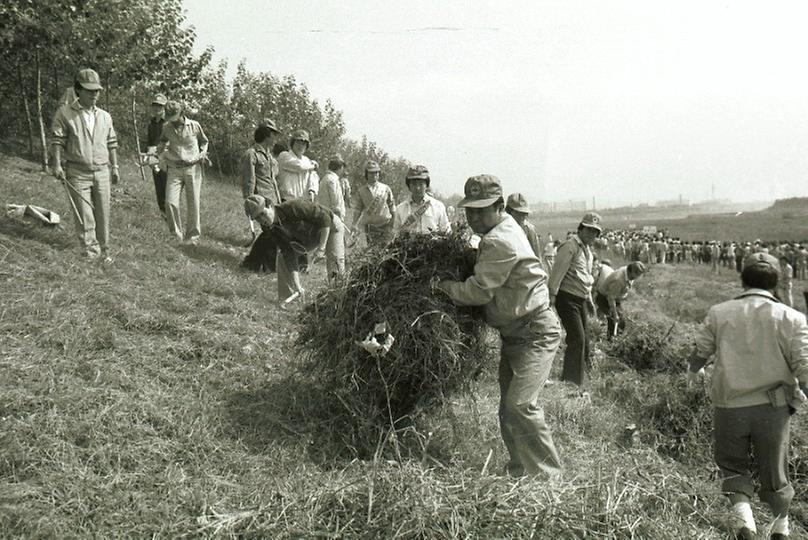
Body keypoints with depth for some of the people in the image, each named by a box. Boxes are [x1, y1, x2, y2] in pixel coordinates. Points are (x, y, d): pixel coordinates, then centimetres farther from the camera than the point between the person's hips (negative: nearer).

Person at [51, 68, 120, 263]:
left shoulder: (105, 116, 11)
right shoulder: (65, 113, -2)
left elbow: (111, 144, 15)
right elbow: (57, 140, -5)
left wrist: (114, 166, 12)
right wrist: (57, 164, -13)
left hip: (102, 172, 4)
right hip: (77, 173, -3)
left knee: (103, 215, 6)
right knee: (84, 217, -2)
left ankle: (104, 251, 16)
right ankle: (90, 252, 5)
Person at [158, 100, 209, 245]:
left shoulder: (194, 126, 1)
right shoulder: (166, 127, 5)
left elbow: (204, 141, 20)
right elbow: (162, 143, 24)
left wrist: (202, 153, 3)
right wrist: (162, 153, 4)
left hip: (193, 169, -1)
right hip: (174, 169, 1)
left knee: (193, 204, 2)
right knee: (170, 202, -13)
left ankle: (192, 235, 17)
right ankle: (177, 232, 6)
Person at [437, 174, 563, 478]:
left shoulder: (499, 242, -23)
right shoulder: (504, 227, 9)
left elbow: (479, 291, -23)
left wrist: (442, 286, -11)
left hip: (535, 333, -11)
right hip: (514, 333, 11)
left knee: (520, 405, -19)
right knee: (508, 408, 11)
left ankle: (549, 475, -9)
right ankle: (519, 471, 21)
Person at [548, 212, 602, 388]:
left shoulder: (588, 249, 18)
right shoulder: (571, 245, -13)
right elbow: (558, 270, -20)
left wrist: (589, 299, 30)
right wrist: (552, 295, -25)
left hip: (581, 299, 10)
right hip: (567, 298, -10)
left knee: (583, 340, 15)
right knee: (577, 339, -14)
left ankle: (582, 377, 29)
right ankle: (572, 382, -9)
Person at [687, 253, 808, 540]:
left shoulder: (719, 313, -2)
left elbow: (700, 351, 11)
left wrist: (693, 371, 31)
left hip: (729, 404, 0)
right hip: (772, 406, 0)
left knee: (731, 464, 20)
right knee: (774, 468, 19)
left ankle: (741, 507, -4)